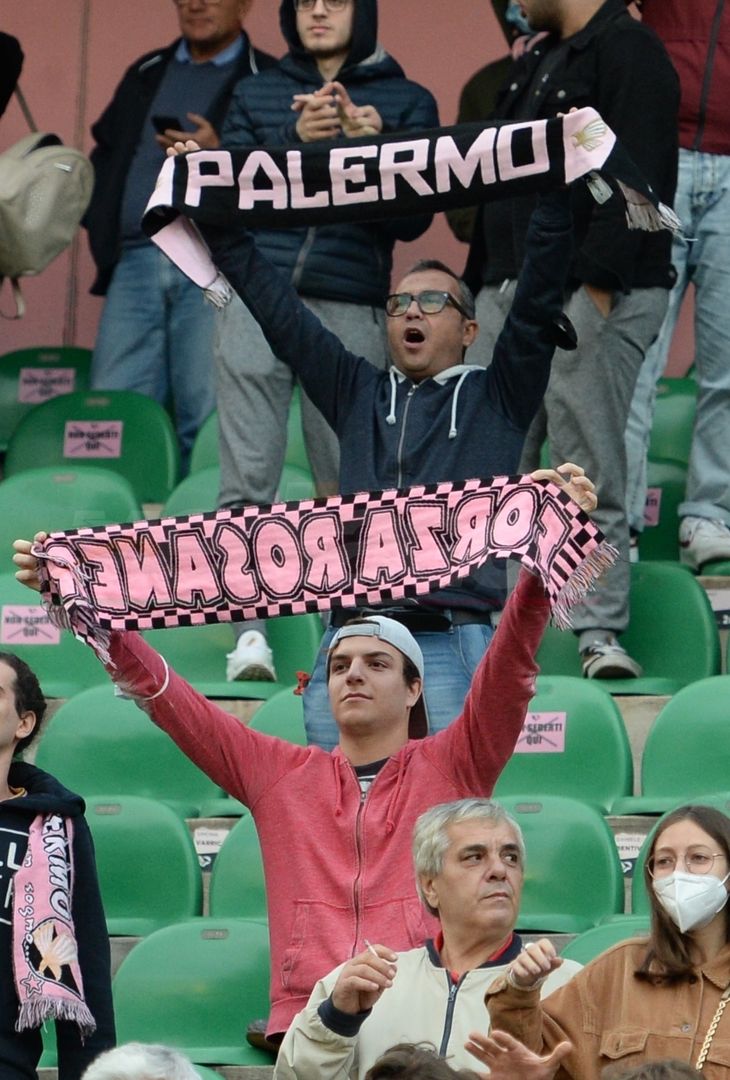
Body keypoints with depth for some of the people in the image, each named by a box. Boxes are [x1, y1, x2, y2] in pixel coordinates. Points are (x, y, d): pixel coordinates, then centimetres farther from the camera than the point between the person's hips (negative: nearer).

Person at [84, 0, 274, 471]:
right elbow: (105, 154, 25)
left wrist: (223, 156, -17)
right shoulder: (146, 75, 24)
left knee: (206, 412, -8)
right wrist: (101, 226, 10)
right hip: (134, 263, 5)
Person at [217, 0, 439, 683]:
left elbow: (412, 219, 3)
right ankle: (250, 628, -10)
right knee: (247, 473, -8)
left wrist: (374, 148, -13)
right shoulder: (256, 96, 17)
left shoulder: (406, 103, 12)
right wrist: (296, 140, -10)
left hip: (350, 310, -1)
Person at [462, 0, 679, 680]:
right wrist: (479, 285, 21)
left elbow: (638, 181, -17)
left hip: (589, 297, -9)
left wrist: (597, 282, -23)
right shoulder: (535, 63, 23)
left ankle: (600, 632, -6)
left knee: (589, 475, -9)